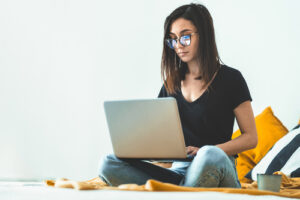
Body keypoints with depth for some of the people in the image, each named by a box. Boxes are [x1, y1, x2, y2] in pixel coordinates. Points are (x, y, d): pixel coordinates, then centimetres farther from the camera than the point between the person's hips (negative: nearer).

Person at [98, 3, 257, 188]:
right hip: (179, 171, 5)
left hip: (217, 172, -5)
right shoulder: (172, 83, 19)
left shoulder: (230, 78, 3)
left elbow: (251, 138, 2)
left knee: (210, 156, -43)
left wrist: (205, 152, -14)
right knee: (109, 164, -20)